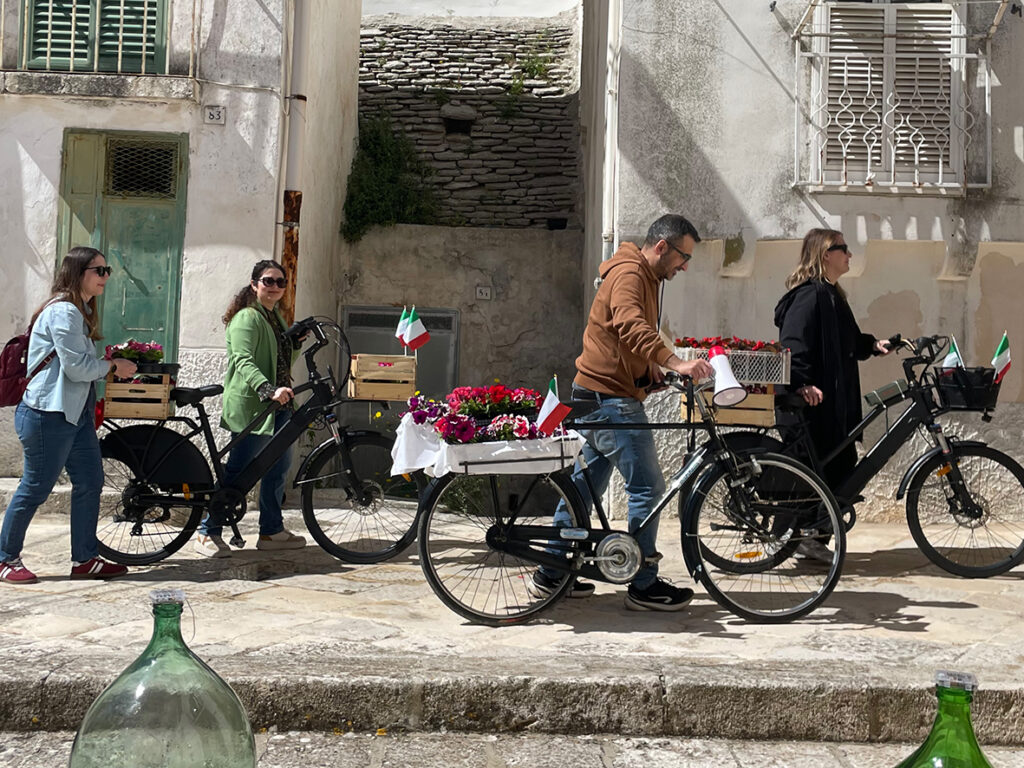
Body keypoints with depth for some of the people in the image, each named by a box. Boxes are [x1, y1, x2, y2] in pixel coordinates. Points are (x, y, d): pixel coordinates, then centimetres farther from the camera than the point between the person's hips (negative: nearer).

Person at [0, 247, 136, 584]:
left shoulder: (80, 312, 18)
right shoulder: (62, 311, -15)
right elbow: (76, 366, -20)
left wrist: (110, 363, 5)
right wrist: (113, 366, -7)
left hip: (76, 413, 10)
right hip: (48, 415, -10)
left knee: (90, 482, 7)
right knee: (36, 488, 0)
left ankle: (85, 559, 15)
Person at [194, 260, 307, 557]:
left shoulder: (275, 316, 18)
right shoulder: (247, 317, -11)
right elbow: (243, 362, -24)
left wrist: (297, 341, 7)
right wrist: (269, 390, -38)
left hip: (277, 406, 9)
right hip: (250, 406, -9)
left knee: (279, 467, 12)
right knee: (239, 471, -5)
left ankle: (272, 531, 22)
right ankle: (207, 533, 5)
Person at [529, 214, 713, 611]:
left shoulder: (645, 278, 19)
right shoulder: (628, 274, -14)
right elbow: (632, 327, -32)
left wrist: (651, 368, 7)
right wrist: (676, 363, -42)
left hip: (600, 398, 11)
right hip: (611, 399, -11)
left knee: (585, 486, 15)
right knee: (648, 489, -6)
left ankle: (551, 574, 23)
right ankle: (644, 586, 3)